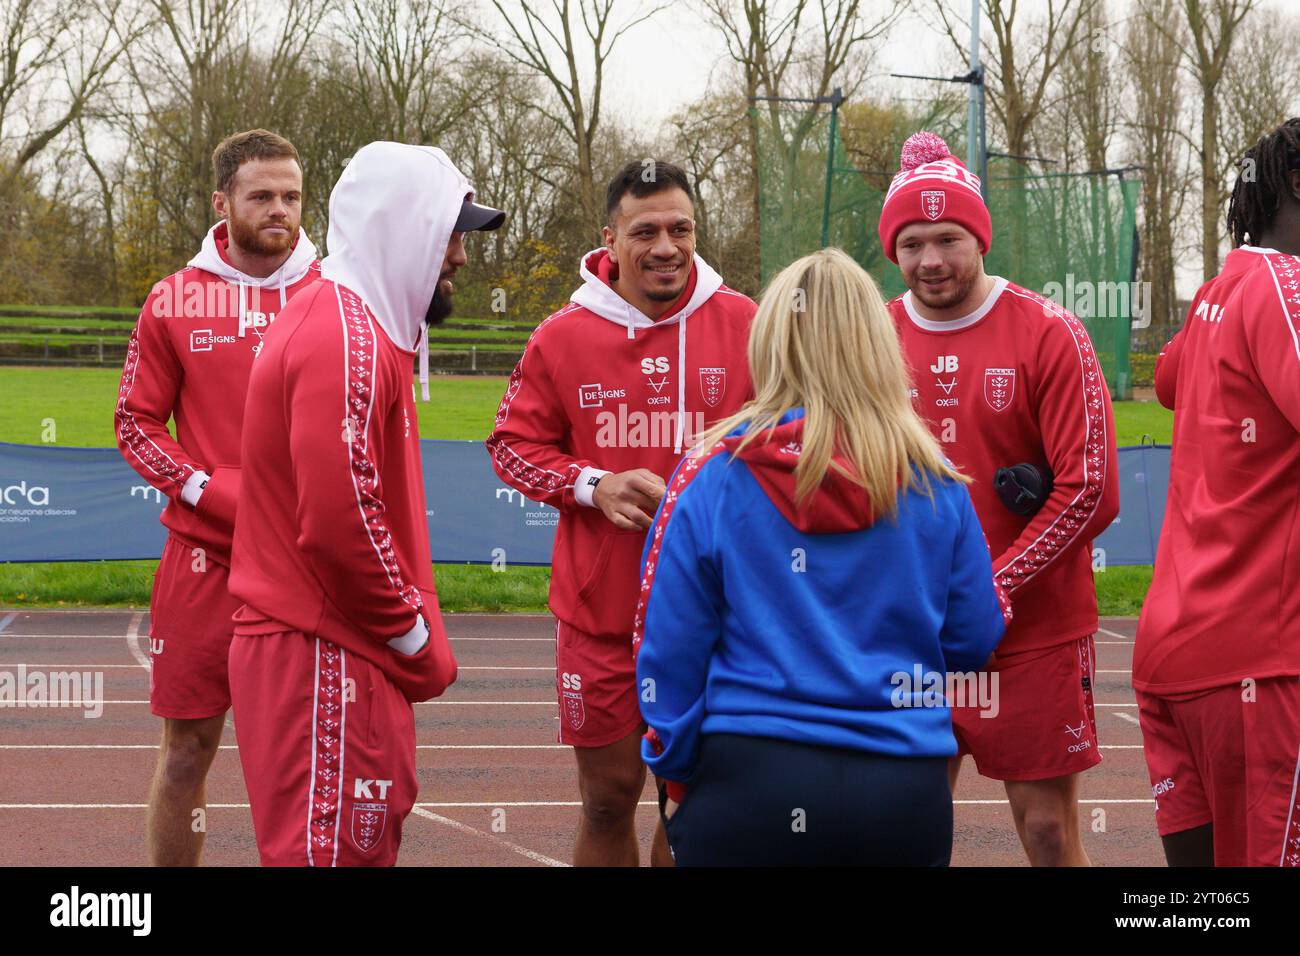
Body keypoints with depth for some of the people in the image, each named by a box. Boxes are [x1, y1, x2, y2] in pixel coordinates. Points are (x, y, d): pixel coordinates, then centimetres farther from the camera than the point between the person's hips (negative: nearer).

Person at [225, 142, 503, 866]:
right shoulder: (348, 341, -16)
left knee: (370, 838, 14)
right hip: (325, 661, -10)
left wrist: (413, 631, 12)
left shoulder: (364, 326, 17)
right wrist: (420, 644, -12)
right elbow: (339, 525, -23)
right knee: (336, 847, -6)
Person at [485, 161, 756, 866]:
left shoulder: (746, 328, -3)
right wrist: (592, 485, -9)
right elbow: (514, 443, 7)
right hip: (600, 615, 0)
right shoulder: (562, 337, -1)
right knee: (608, 799, 11)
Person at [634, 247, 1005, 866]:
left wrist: (676, 773, 10)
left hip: (750, 784, -2)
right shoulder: (934, 483, -1)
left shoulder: (712, 475, -6)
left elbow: (668, 650, -4)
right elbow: (973, 643, 7)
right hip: (907, 795, 2)